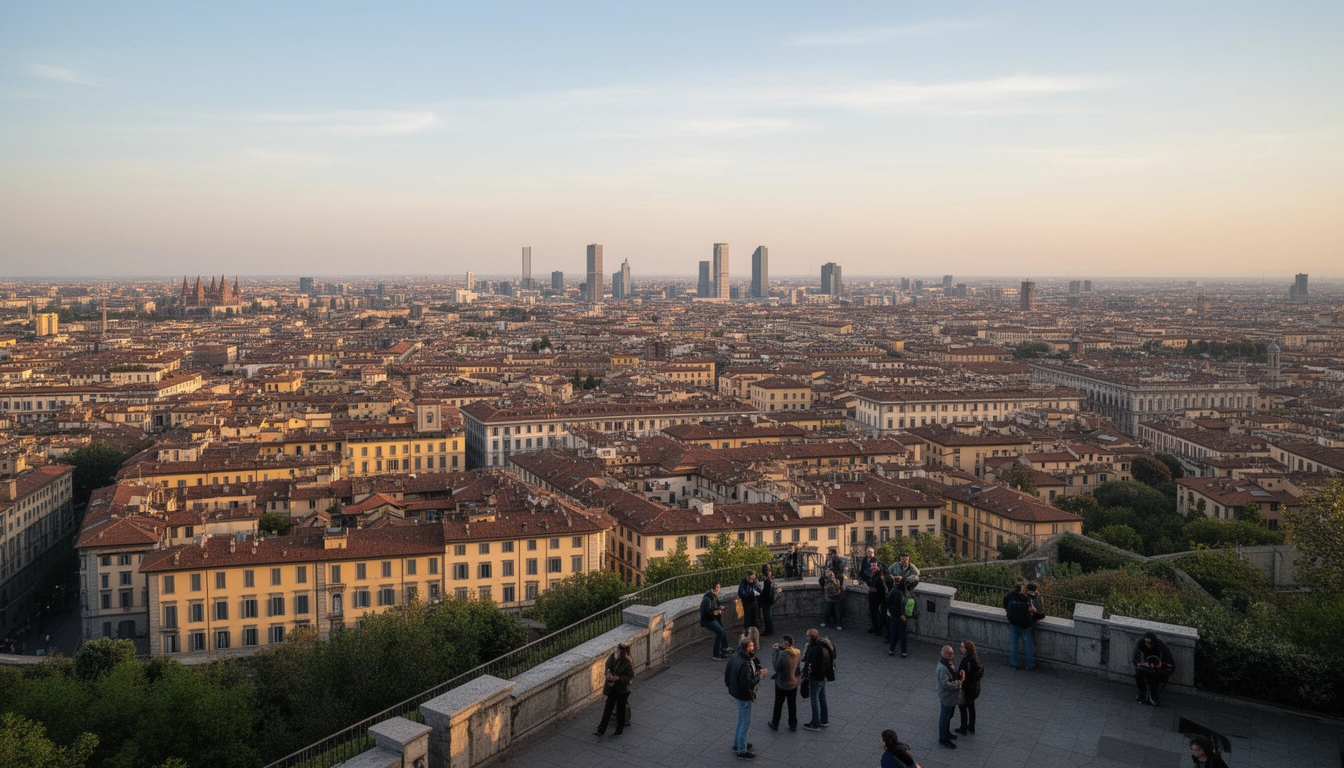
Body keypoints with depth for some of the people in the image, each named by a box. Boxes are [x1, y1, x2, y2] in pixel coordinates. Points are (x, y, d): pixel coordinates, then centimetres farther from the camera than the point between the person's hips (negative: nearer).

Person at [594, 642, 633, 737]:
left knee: (620, 709, 10)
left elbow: (631, 676, -14)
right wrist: (608, 675, -13)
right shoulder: (612, 657, -6)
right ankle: (601, 730, 10)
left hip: (622, 689, -5)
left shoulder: (627, 663, -22)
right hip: (612, 687, 5)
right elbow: (607, 669, 8)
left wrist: (618, 678, -25)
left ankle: (619, 730, 28)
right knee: (608, 708, 7)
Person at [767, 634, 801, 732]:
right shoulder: (798, 653, -11)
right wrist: (781, 648, 0)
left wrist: (776, 651, -17)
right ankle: (793, 725, 30)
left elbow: (776, 667, -20)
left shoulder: (782, 654, -31)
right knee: (792, 705, 20)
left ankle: (775, 724, 31)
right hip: (794, 684, 5)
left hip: (782, 684, -5)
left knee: (778, 705, 16)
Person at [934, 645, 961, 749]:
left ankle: (946, 733, 45)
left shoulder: (948, 662, -1)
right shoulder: (943, 668, -32)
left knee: (949, 716, 26)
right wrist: (958, 683, -21)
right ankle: (943, 739, 22)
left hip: (952, 696, 9)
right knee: (945, 717, 8)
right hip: (947, 697, -9)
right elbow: (946, 684, -31)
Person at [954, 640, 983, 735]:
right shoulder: (975, 657, -7)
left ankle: (963, 729, 29)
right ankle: (971, 727, 40)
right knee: (971, 707, 24)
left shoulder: (966, 661, -33)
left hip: (966, 689, -8)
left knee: (963, 709, 13)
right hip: (975, 688, 8)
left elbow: (962, 677, -29)